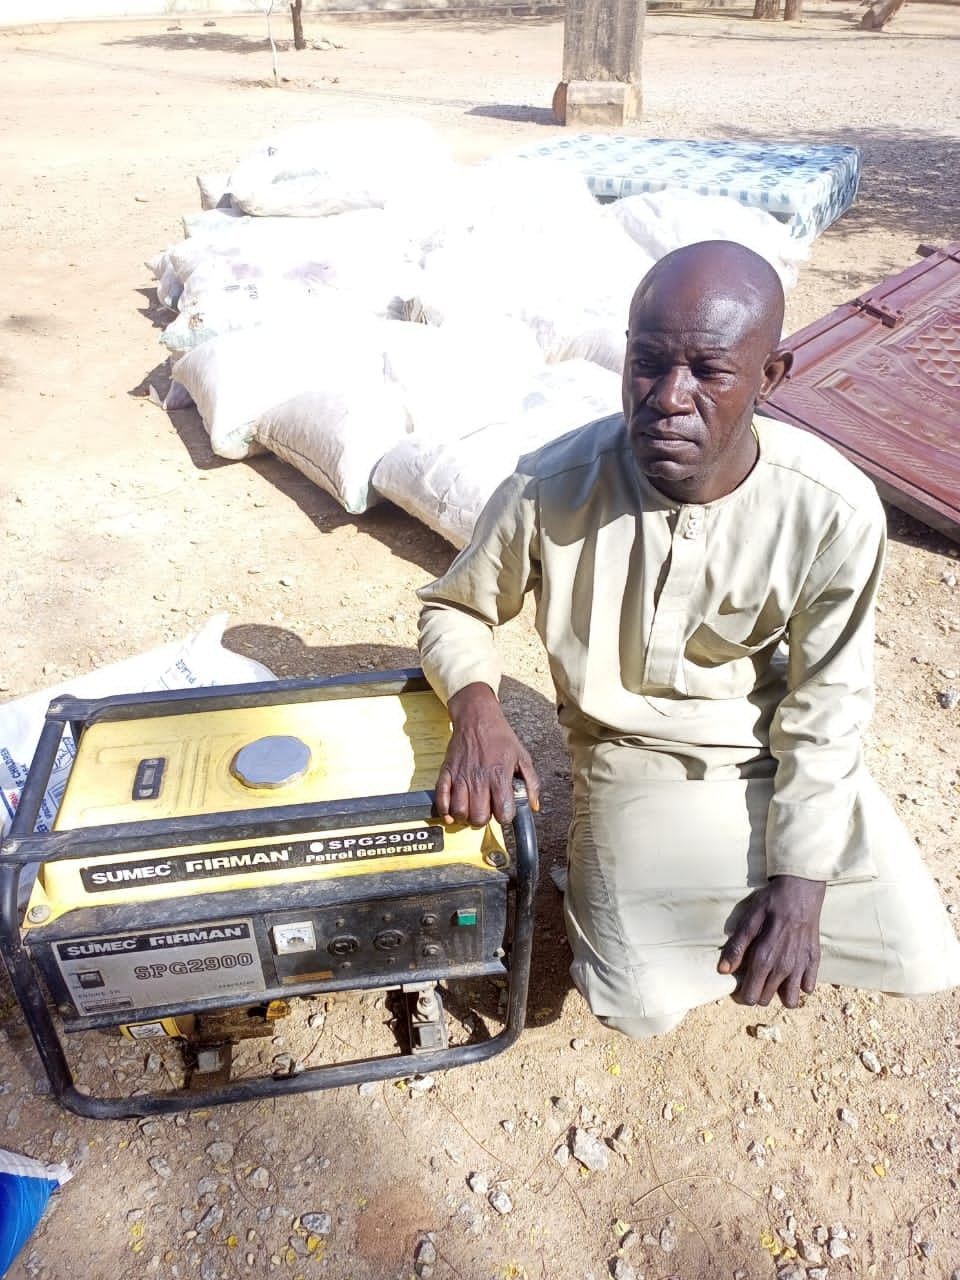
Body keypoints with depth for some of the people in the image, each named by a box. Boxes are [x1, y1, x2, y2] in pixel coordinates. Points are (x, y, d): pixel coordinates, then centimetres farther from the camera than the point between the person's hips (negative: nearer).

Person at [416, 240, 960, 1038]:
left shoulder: (835, 510, -21)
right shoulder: (551, 490, -24)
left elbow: (827, 702, -9)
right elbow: (455, 608, -5)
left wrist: (800, 881, -12)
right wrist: (476, 705, -27)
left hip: (784, 752, 2)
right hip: (636, 755, -1)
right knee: (643, 1005, -15)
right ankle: (608, 867, 16)